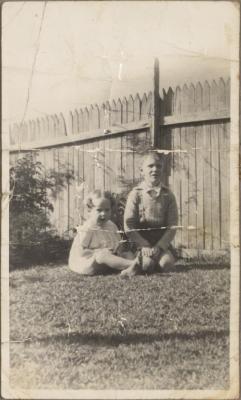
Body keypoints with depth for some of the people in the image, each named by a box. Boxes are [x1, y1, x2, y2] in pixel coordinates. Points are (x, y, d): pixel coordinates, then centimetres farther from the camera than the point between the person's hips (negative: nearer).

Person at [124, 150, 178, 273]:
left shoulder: (168, 195, 2)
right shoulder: (136, 194, -3)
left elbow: (172, 225, -2)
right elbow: (128, 225, -6)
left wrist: (159, 246, -14)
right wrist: (143, 246, -15)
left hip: (161, 241, 2)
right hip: (140, 241, -2)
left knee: (166, 263, -25)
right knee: (147, 265, -27)